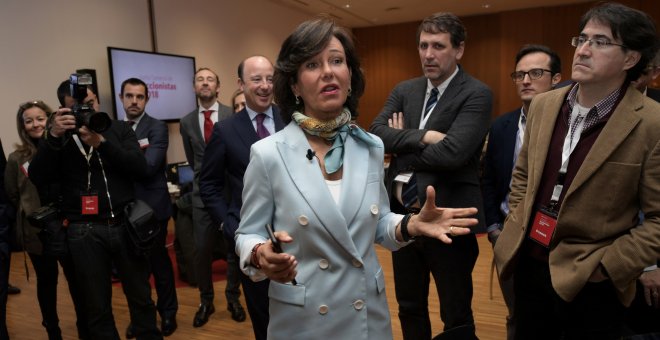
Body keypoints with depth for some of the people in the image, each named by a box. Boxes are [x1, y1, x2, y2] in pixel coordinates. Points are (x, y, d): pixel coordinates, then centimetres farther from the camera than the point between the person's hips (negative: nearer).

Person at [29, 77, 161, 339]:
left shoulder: (119, 129, 5)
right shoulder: (57, 136, 5)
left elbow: (140, 167, -8)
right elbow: (38, 179, -7)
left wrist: (101, 142, -19)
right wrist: (53, 136, -19)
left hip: (125, 224, 0)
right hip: (84, 231, 0)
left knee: (141, 297, 12)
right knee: (97, 307, 12)